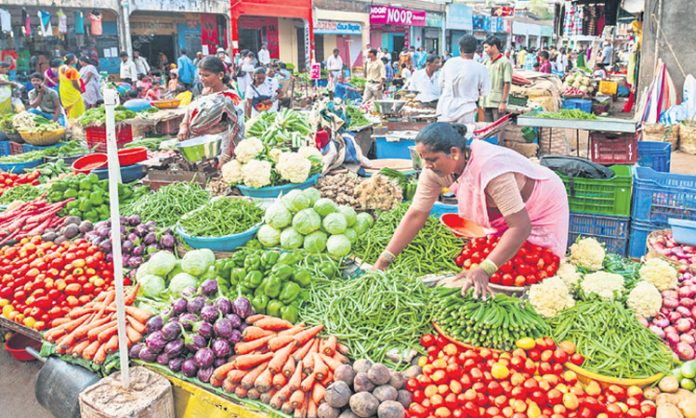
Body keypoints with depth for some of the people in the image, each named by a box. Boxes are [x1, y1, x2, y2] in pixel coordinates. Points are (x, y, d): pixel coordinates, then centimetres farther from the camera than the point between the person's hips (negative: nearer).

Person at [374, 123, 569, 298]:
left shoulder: (491, 169, -41)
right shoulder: (436, 169, -21)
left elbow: (521, 227, -40)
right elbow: (416, 214, -18)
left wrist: (484, 270, -49)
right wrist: (383, 261, -23)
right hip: (498, 216, 6)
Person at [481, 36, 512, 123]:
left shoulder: (505, 62, -6)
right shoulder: (487, 62, 13)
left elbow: (507, 84, -10)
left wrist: (503, 102, -14)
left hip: (498, 104, -6)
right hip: (487, 102, 6)